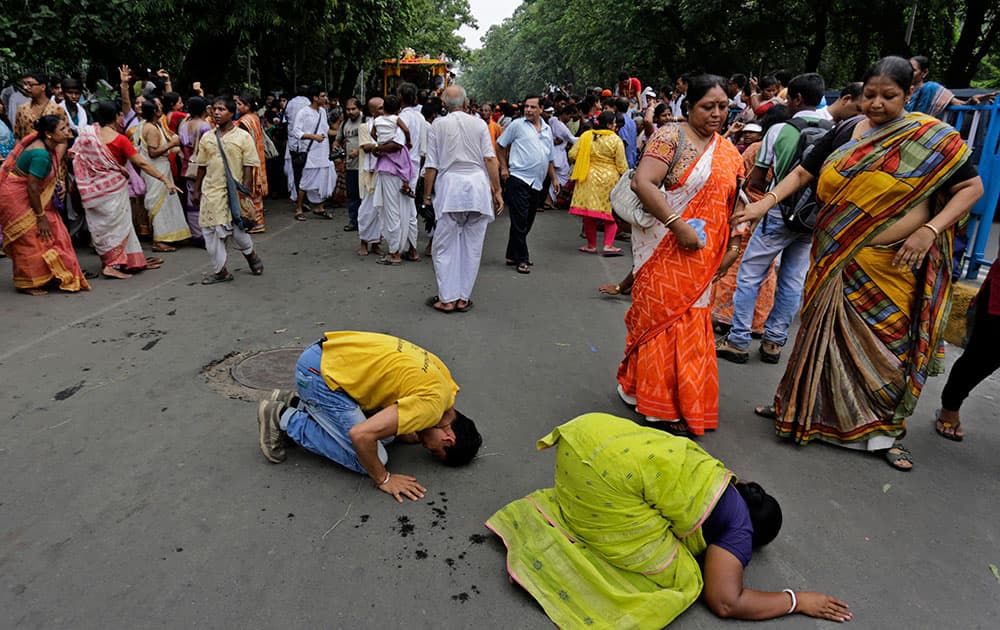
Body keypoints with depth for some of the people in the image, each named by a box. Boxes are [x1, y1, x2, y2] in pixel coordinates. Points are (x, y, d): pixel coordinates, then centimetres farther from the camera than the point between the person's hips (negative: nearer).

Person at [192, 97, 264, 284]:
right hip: (210, 192, 4)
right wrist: (196, 190, 13)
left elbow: (248, 167, -5)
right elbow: (202, 167, 15)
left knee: (236, 230, -5)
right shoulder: (207, 138, 10)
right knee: (210, 231, 3)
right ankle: (220, 271, 13)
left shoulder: (243, 137, -2)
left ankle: (251, 256, 26)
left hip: (233, 192, -4)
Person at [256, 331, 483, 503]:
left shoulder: (441, 374, 5)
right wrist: (383, 479, -10)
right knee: (371, 459, -6)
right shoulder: (431, 405, -21)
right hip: (318, 373, -9)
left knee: (385, 433, 12)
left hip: (328, 353, 9)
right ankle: (284, 418, 4)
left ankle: (296, 403, 20)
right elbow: (361, 435, -27)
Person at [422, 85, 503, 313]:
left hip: (449, 187, -1)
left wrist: (427, 193, 11)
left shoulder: (438, 125, 3)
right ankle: (464, 298, 13)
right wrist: (497, 191, 4)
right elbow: (490, 159, 0)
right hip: (478, 186, 2)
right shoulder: (479, 124, 6)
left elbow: (432, 165, 2)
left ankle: (447, 298, 6)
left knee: (445, 246, 6)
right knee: (472, 246, 8)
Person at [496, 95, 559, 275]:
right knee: (520, 222, -6)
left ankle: (513, 255, 23)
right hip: (518, 180, -6)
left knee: (527, 222, 11)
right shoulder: (517, 125, 0)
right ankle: (521, 259, 0)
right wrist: (504, 167, -3)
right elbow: (500, 145, 5)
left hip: (537, 184, 6)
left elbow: (549, 157, 24)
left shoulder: (547, 129, 16)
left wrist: (554, 178, 20)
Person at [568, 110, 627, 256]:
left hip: (589, 178, 2)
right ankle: (608, 245, 2)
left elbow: (572, 154, 0)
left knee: (589, 213, 8)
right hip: (609, 179, -2)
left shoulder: (586, 136, -1)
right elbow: (622, 164, -6)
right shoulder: (616, 140, -7)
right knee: (611, 212, 8)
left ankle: (591, 245, 15)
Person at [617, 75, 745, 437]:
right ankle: (658, 405, 16)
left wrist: (734, 246, 10)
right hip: (667, 249, -6)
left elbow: (734, 203, 20)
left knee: (690, 323, 13)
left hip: (704, 256, 6)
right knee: (662, 319, 1)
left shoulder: (729, 152, 12)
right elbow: (642, 182, -21)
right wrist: (678, 225, -24)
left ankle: (682, 400, 29)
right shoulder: (672, 136, -8)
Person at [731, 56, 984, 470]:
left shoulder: (932, 137, -3)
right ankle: (801, 406, 25)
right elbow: (802, 172, 8)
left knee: (887, 343, 4)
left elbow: (972, 187, -1)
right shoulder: (845, 133, 5)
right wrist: (764, 203, -7)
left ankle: (882, 430, 19)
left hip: (892, 268, -2)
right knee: (825, 333, 10)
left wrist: (930, 229, -14)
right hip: (836, 261, 3)